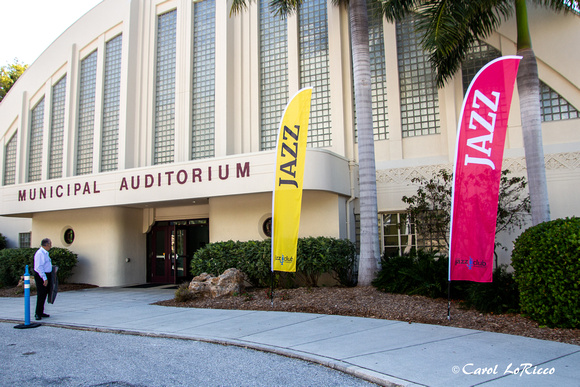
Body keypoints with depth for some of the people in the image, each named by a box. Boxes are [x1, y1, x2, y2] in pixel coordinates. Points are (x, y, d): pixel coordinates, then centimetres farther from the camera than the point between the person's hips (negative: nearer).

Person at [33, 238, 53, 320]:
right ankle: (38, 314, 1)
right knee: (41, 295, -6)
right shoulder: (40, 253, -18)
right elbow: (39, 267, -22)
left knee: (44, 295, 14)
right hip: (41, 276, -10)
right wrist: (45, 279, -23)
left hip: (46, 276, 10)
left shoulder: (45, 253, 14)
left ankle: (41, 312, 23)